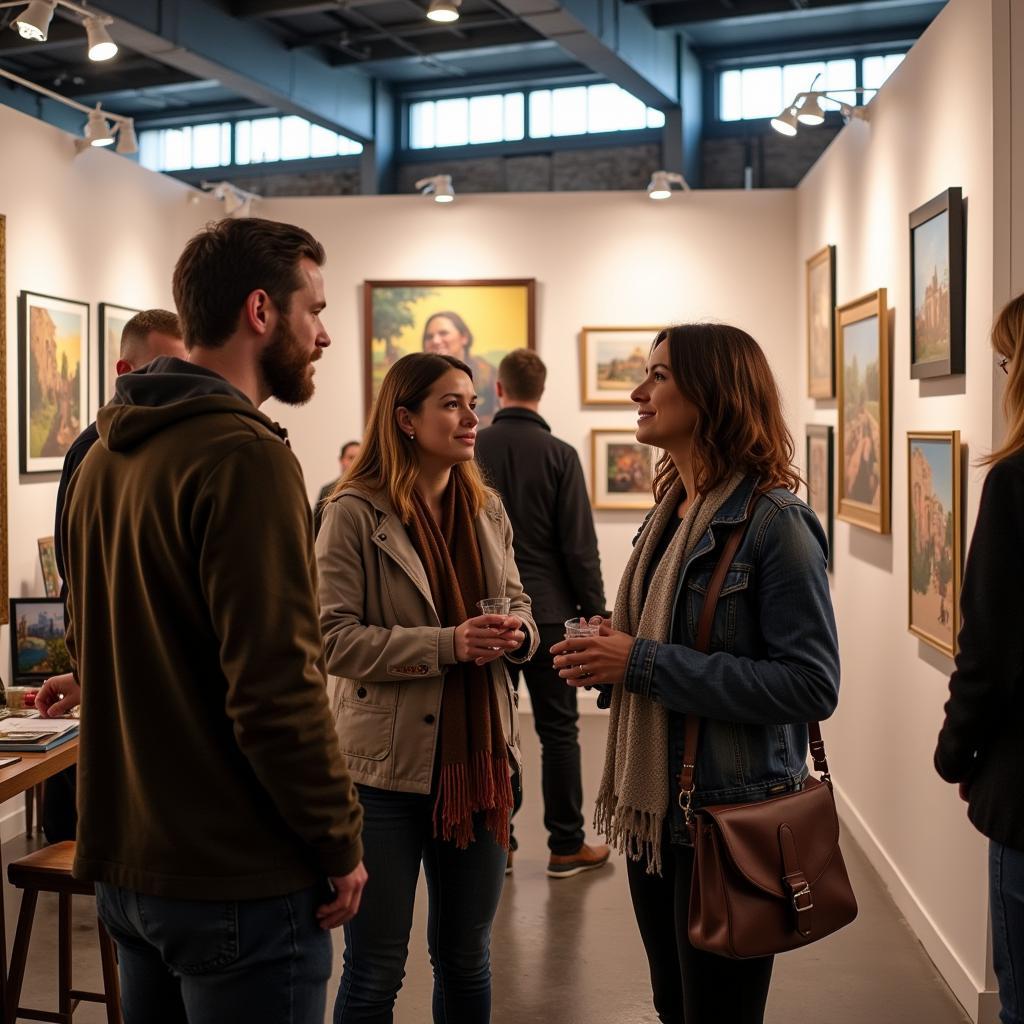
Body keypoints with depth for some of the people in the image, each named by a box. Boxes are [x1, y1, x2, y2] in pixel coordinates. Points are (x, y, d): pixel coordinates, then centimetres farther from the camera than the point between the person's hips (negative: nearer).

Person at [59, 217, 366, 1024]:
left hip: (124, 861, 9)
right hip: (237, 876, -8)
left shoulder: (106, 454, 9)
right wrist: (340, 841, -12)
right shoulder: (243, 454, -19)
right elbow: (277, 685, -23)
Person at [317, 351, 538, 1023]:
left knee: (467, 960, 19)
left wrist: (517, 633, -9)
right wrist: (447, 645, -25)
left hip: (478, 758, 6)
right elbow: (334, 638, -17)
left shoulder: (486, 509, 7)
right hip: (391, 764, -5)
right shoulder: (355, 513, -11)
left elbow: (518, 607, 15)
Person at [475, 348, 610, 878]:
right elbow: (579, 547, -8)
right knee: (558, 730, 6)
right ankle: (566, 847, 10)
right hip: (548, 611, -2)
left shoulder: (471, 450, 0)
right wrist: (595, 614, 1)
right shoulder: (559, 455, -7)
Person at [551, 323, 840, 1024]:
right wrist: (605, 658, -2)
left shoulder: (774, 521, -16)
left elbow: (812, 685, -22)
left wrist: (645, 664, -22)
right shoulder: (672, 512, 9)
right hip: (654, 809, 8)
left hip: (731, 818, -8)